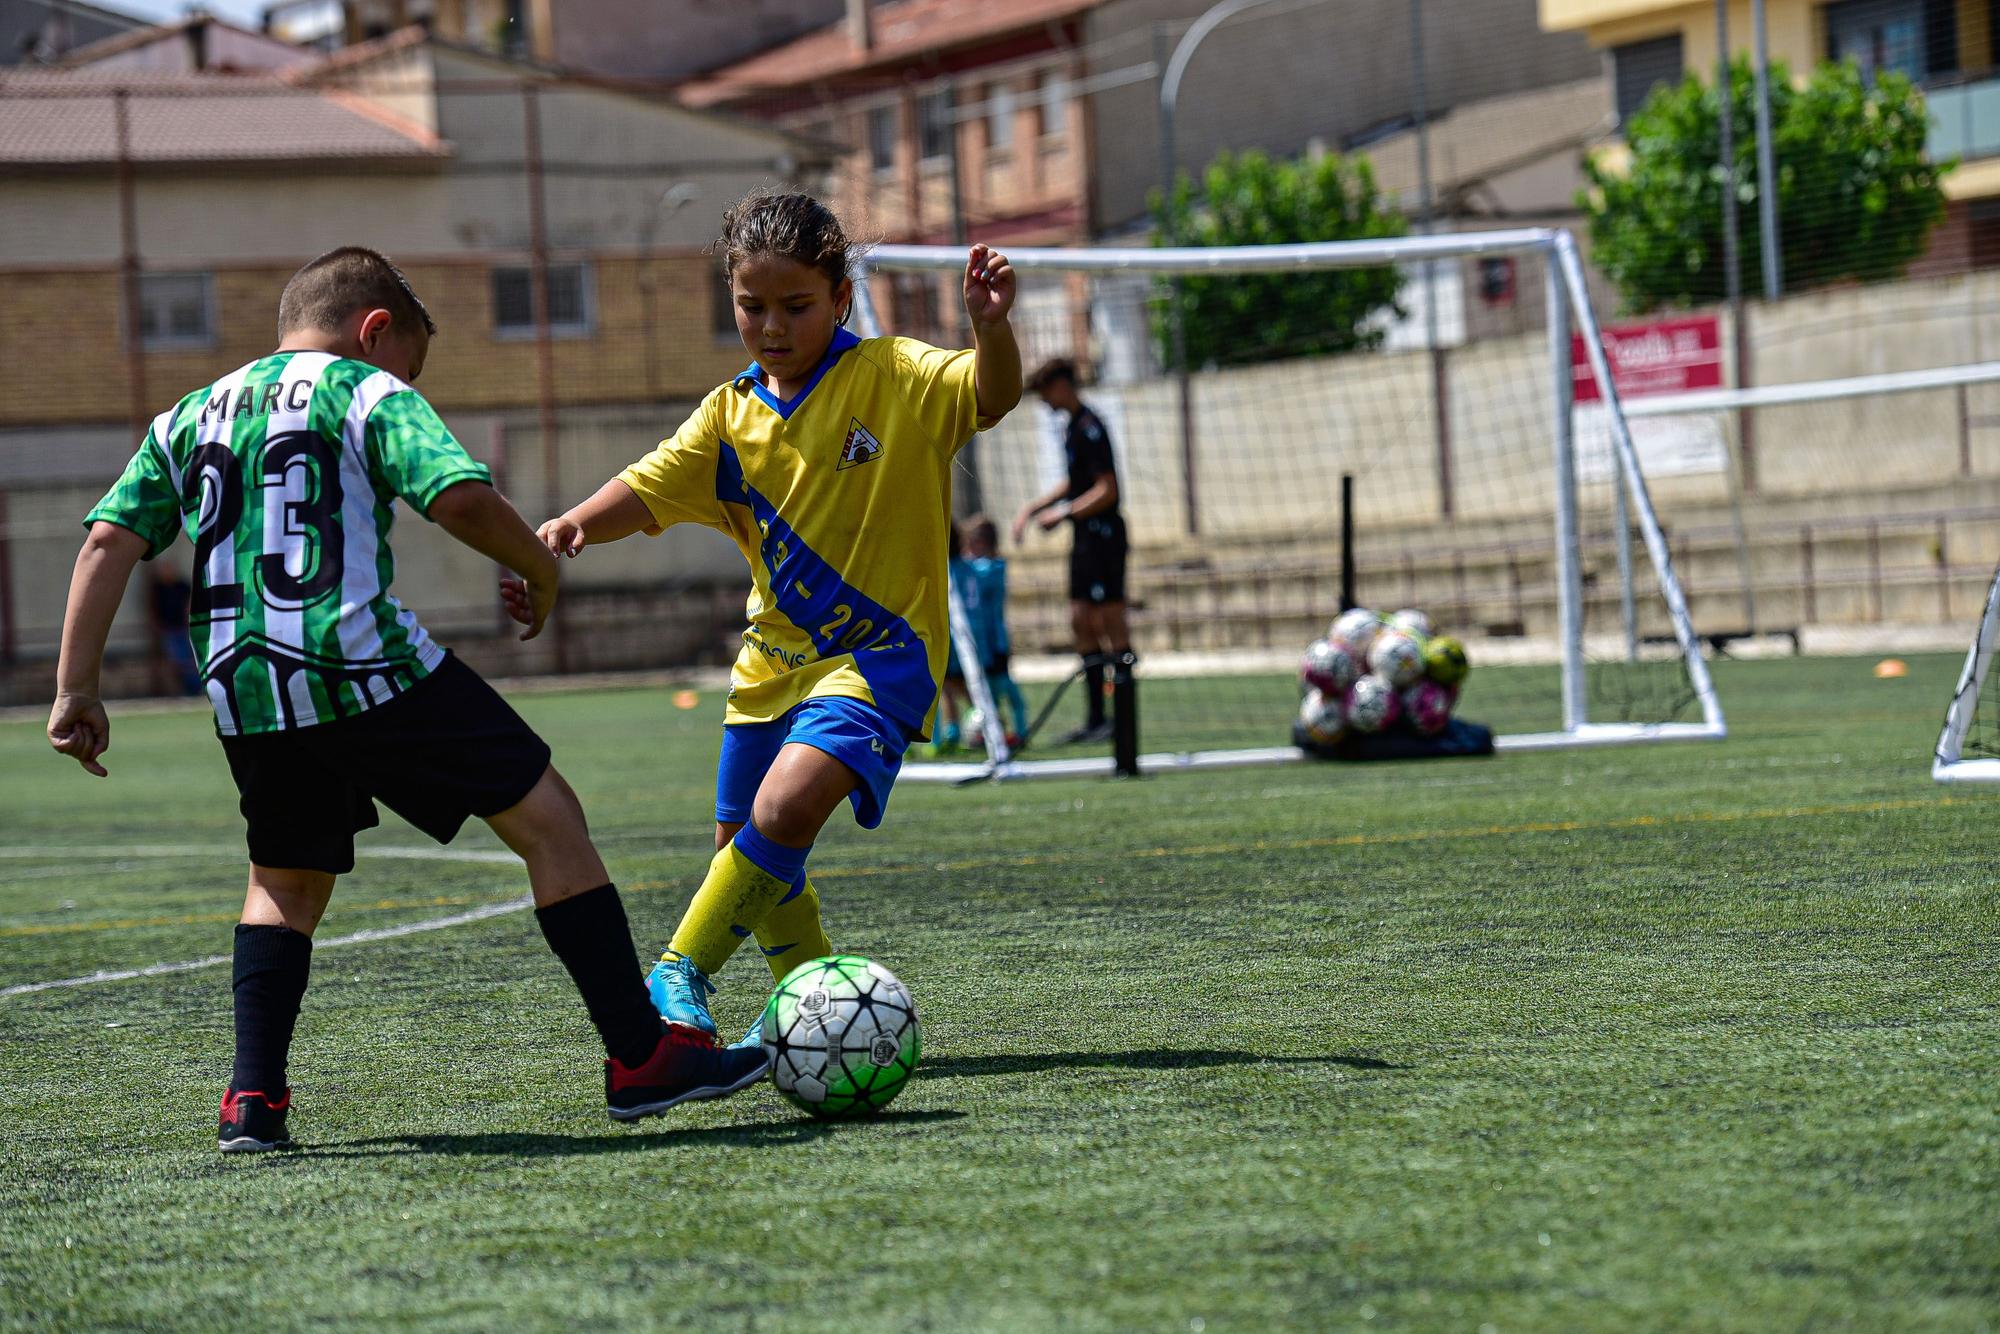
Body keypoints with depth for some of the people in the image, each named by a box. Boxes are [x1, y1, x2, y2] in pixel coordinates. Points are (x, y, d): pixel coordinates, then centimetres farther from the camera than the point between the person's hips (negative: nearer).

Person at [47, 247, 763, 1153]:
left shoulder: (188, 417, 21)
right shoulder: (369, 394, 4)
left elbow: (110, 542, 12)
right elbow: (460, 498, -12)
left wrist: (77, 689, 12)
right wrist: (541, 572, 4)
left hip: (244, 695, 6)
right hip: (366, 664, -6)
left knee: (286, 879, 25)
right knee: (548, 816, 3)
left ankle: (253, 1102, 13)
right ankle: (641, 1060, 0)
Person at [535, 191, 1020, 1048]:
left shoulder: (893, 376, -9)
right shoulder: (731, 416, 4)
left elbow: (991, 395, -23)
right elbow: (648, 490, 0)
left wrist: (990, 327, -44)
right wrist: (577, 524, -20)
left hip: (879, 651, -7)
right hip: (774, 659, 7)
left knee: (784, 808, -26)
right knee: (749, 852, 13)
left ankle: (681, 974, -13)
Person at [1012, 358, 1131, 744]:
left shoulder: (1090, 428, -15)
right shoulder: (1074, 426, 15)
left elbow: (1107, 490, -20)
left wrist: (1063, 513, -18)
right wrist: (1033, 508, 22)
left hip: (1102, 534, -10)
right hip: (1085, 538, 10)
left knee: (1110, 623, -7)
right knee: (1082, 623, 9)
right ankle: (1095, 718, 13)